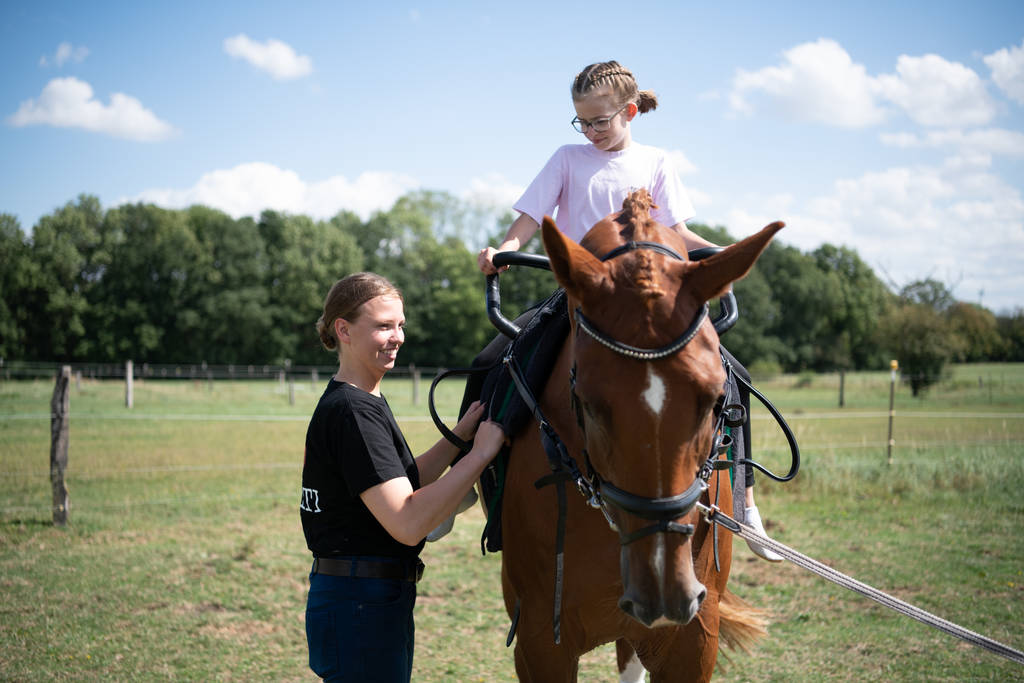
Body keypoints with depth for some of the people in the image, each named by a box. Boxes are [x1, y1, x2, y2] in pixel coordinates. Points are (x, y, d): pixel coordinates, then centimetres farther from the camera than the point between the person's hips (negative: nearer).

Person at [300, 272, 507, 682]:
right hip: (361, 607, -10)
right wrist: (480, 453, -23)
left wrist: (459, 437, 9)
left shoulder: (361, 403, 13)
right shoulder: (353, 412, -20)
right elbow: (408, 522, -28)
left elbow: (404, 484, 20)